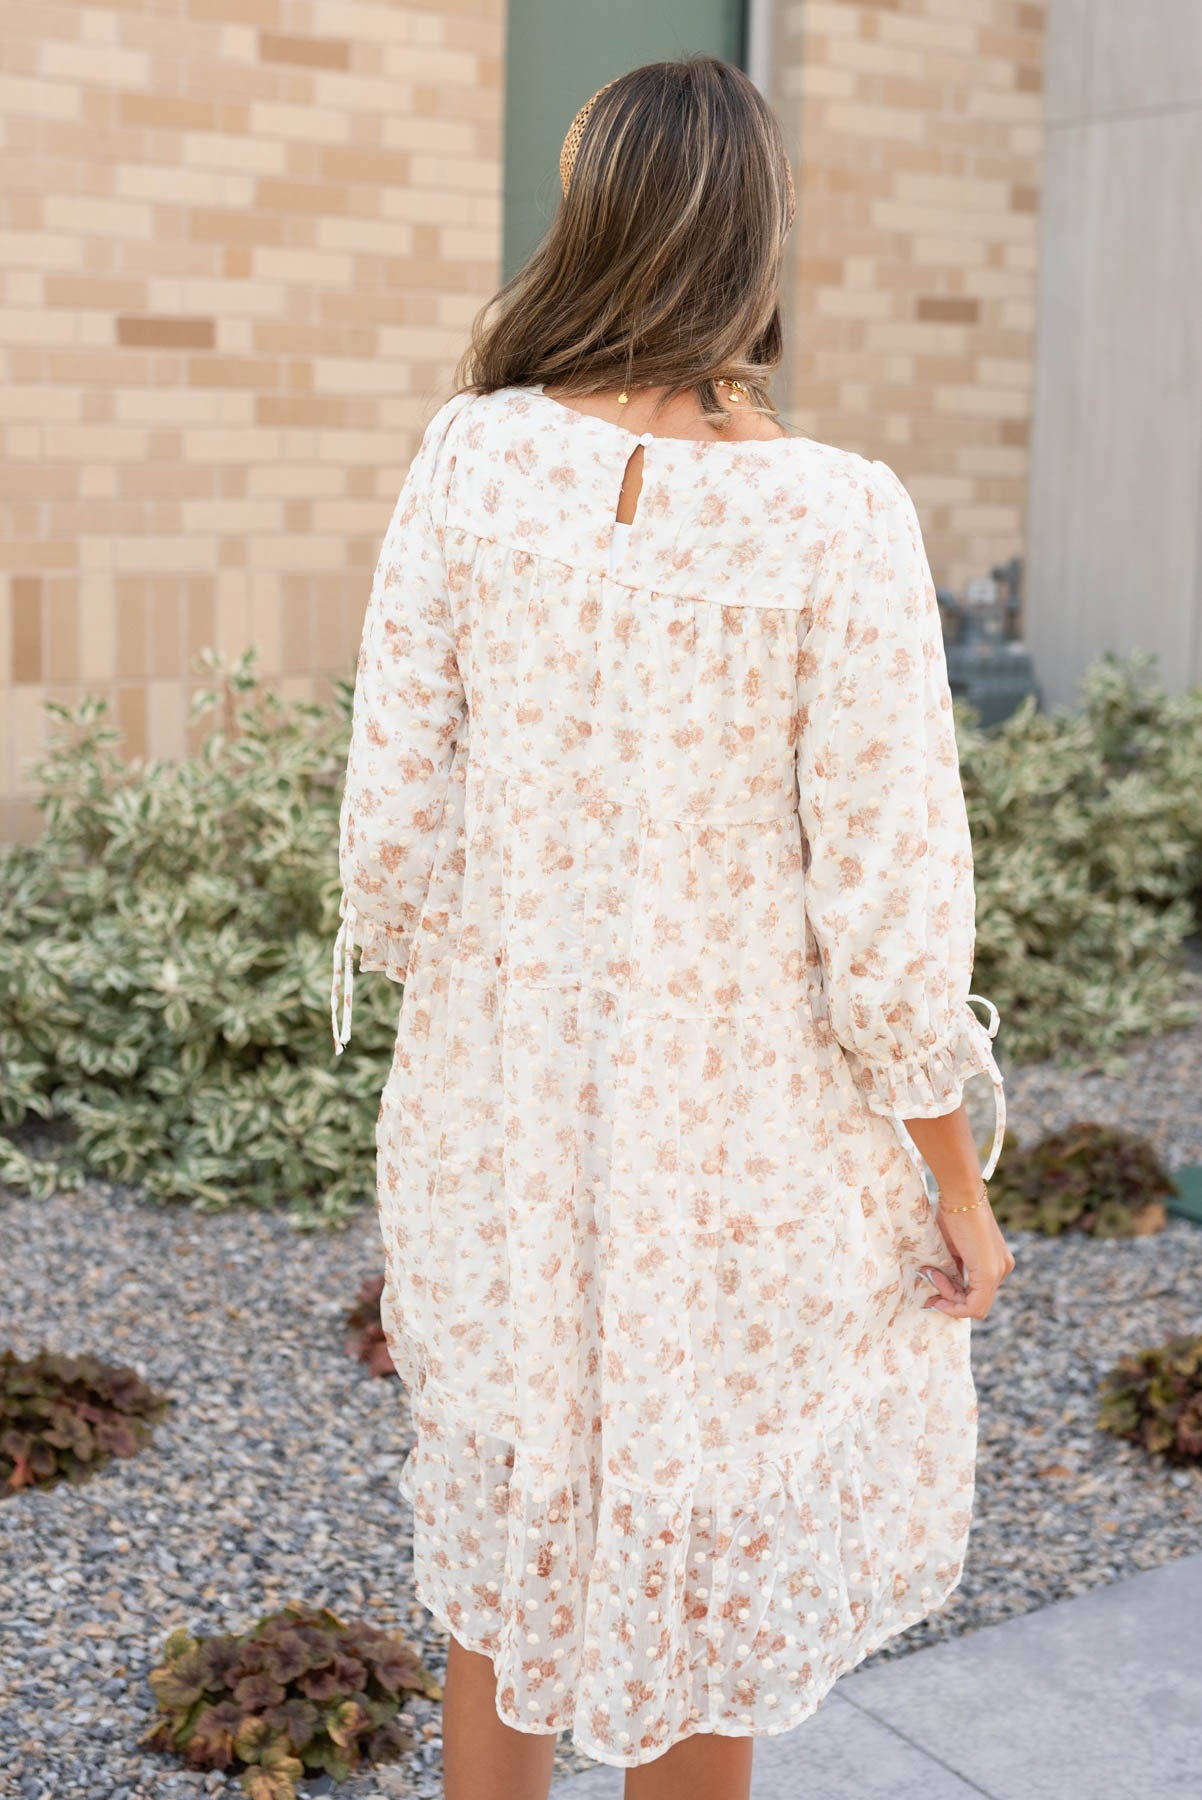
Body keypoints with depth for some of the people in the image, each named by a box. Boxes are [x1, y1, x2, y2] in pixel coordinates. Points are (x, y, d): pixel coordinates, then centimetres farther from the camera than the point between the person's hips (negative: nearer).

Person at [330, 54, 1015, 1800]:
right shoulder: (839, 517, -18)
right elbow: (888, 907, -16)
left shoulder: (475, 455, -10)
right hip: (745, 1132, -3)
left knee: (511, 1546, 24)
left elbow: (393, 820, -8)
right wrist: (959, 1186, -2)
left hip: (508, 1099, 3)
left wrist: (435, 1007, 12)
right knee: (707, 1582, 20)